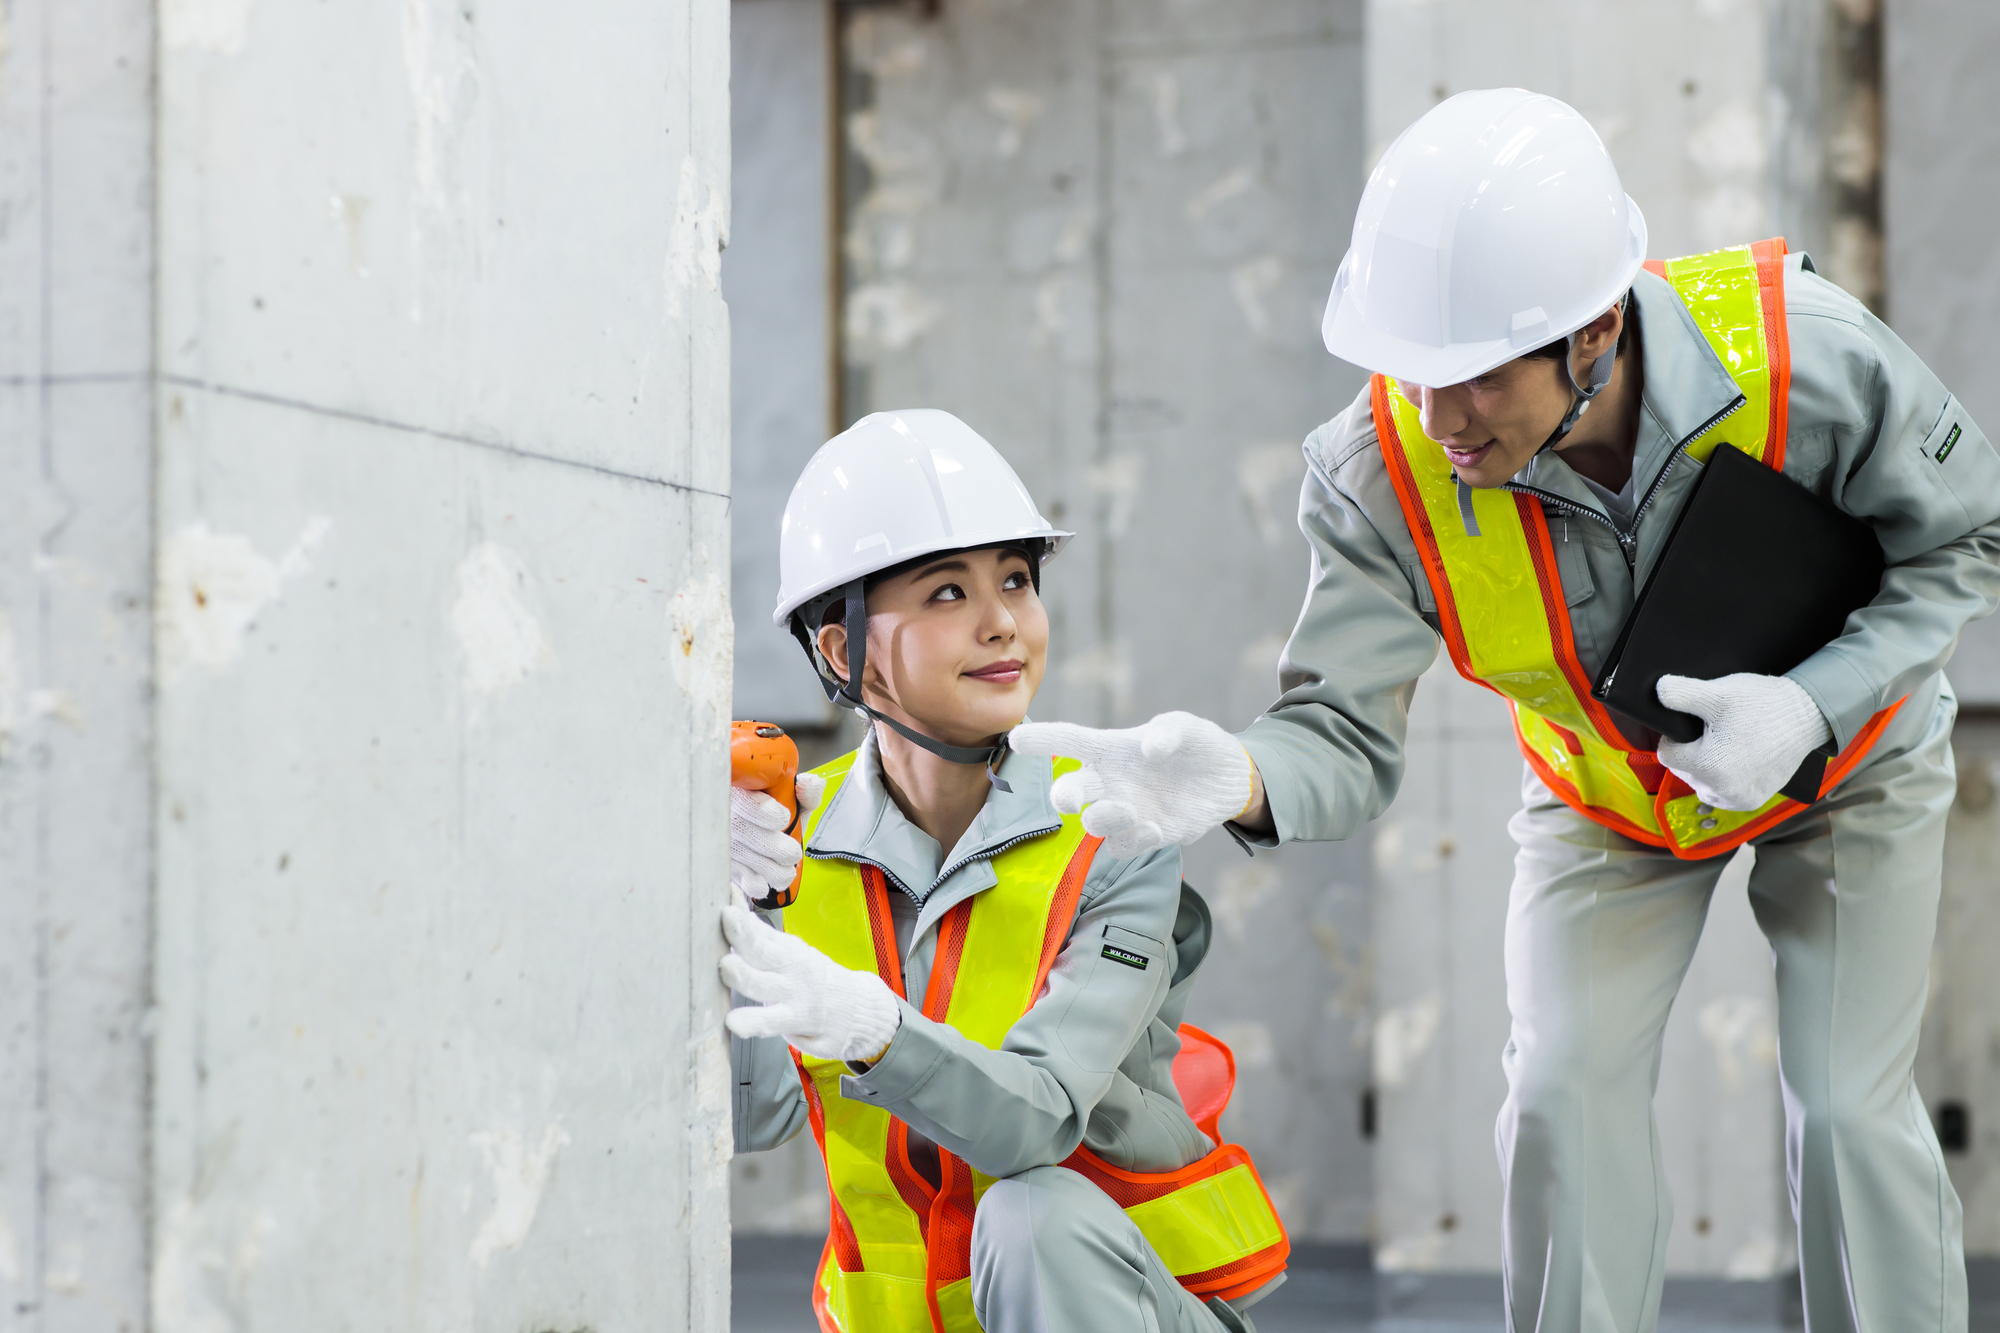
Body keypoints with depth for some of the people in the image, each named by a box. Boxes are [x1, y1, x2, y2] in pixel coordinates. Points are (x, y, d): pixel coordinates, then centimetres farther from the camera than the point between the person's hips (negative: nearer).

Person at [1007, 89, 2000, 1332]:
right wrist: (1231, 779, -54)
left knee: (1851, 1106, -2)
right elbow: (1347, 735, -30)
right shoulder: (1385, 472, -33)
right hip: (1604, 789, 1)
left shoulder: (1809, 355, -37)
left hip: (1846, 760, -1)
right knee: (1566, 1093, -6)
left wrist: (1813, 705, -34)